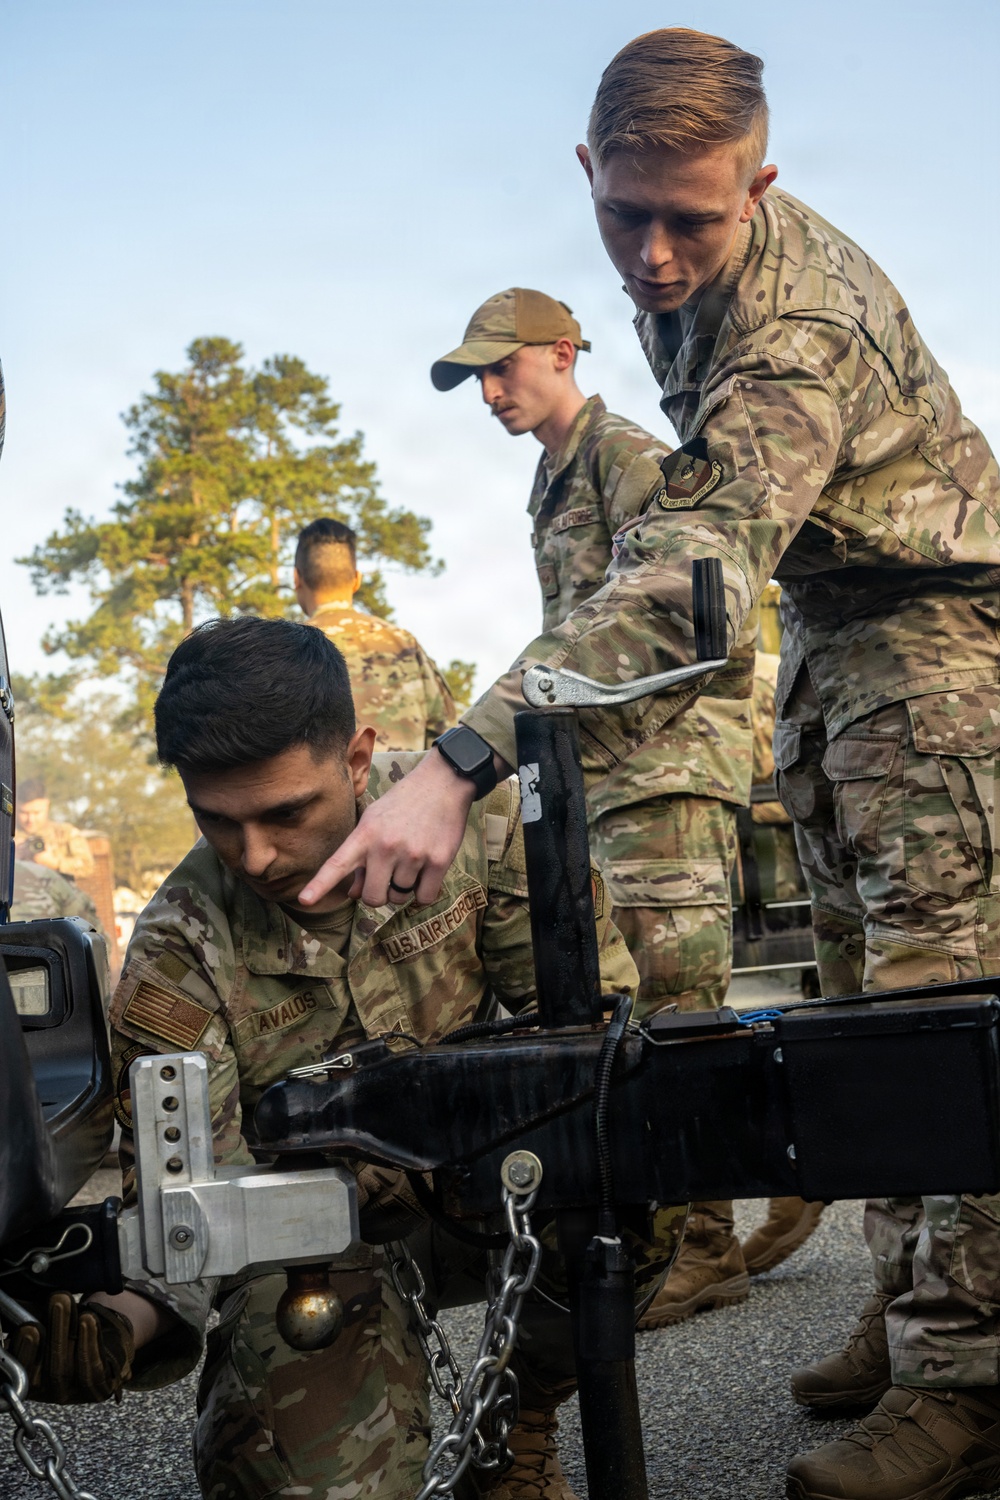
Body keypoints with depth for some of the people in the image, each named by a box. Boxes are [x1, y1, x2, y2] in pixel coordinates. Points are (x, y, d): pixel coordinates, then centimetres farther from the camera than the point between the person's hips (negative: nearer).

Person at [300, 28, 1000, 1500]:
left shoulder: (798, 333, -34)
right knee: (856, 981, 7)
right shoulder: (674, 270, -4)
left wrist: (462, 766, -55)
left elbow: (682, 590, -46)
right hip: (823, 616, 9)